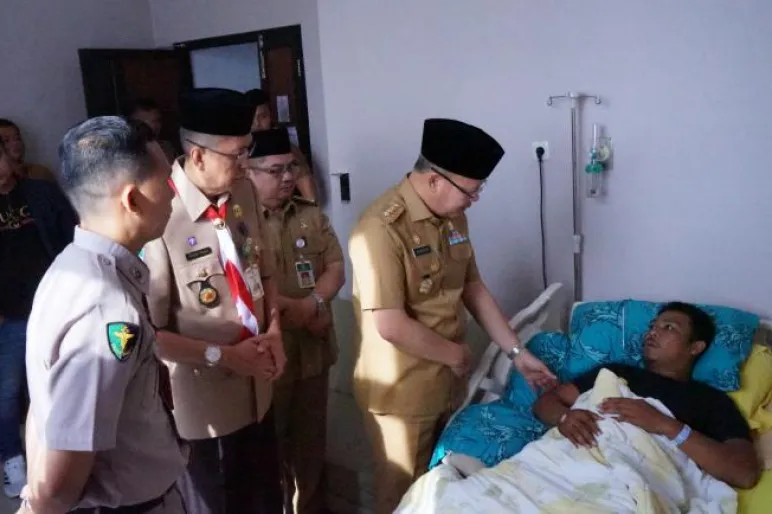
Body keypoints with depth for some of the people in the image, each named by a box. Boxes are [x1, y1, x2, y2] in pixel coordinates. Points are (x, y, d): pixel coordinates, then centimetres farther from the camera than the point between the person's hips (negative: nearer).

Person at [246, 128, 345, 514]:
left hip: (313, 350, 6)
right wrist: (302, 311, -17)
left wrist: (312, 303, -16)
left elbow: (335, 270, 3)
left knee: (311, 441, 19)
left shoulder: (312, 215, 7)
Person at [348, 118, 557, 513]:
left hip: (447, 383, 7)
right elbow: (391, 326, -28)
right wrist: (455, 354, -14)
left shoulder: (453, 218, 2)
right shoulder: (382, 228, -25)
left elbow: (474, 290, 10)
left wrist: (517, 352, 6)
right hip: (401, 392, -7)